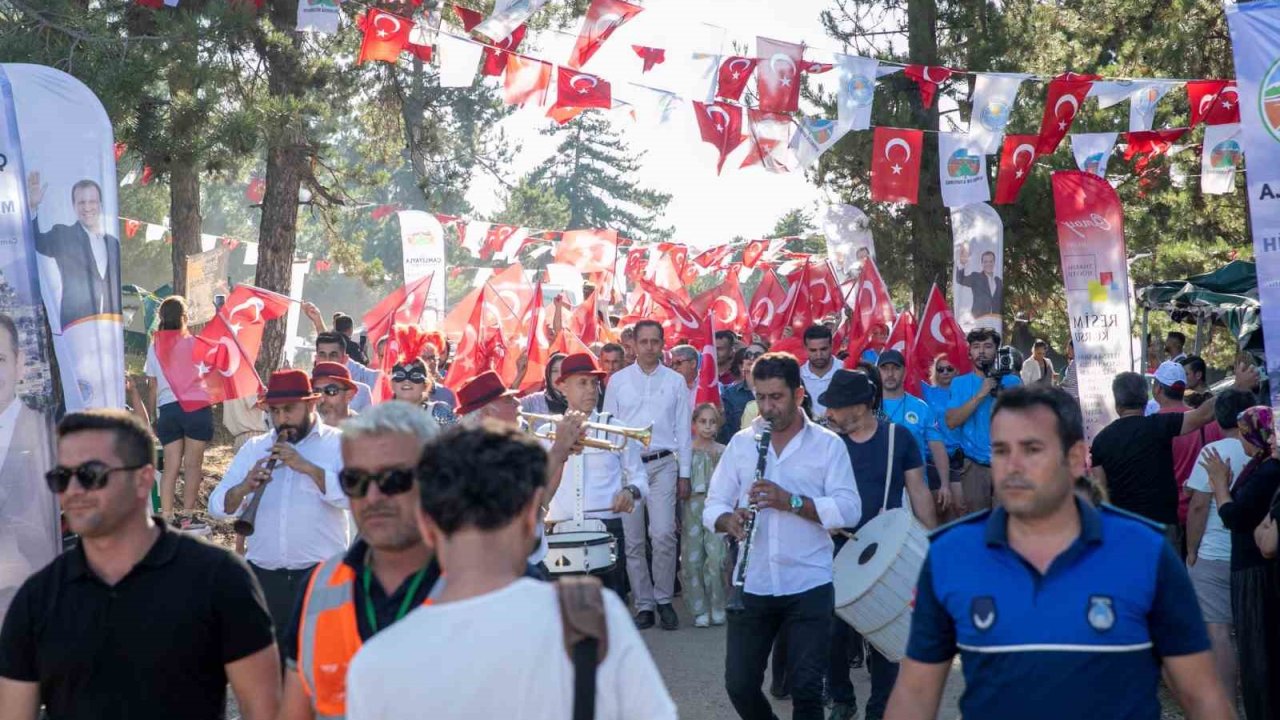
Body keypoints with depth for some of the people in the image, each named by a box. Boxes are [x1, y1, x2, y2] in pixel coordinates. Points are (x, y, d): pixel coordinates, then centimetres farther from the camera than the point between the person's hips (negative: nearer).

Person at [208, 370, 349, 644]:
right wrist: (242, 489, -14)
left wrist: (308, 467, -20)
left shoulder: (338, 443, 1)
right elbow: (216, 507, 6)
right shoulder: (253, 448, 13)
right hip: (262, 573, 4)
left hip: (321, 573, -3)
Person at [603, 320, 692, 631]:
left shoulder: (675, 381, 5)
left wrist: (684, 472, 4)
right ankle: (644, 605, 12)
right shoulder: (618, 381, 6)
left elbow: (683, 429, 7)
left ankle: (664, 599, 3)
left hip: (663, 465, -1)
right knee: (633, 541, 3)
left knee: (663, 534, -13)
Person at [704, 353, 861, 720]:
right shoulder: (740, 443, 9)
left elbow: (849, 511, -9)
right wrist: (728, 519, -17)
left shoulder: (828, 444, 0)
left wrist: (791, 501, -22)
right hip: (751, 585, 3)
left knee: (806, 687, -2)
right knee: (739, 684, 5)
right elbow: (712, 506, 6)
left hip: (809, 585, -3)